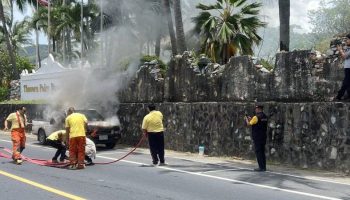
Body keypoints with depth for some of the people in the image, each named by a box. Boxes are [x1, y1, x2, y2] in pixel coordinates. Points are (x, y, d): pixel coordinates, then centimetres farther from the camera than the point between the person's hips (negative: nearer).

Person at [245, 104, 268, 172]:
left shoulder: (256, 117, -15)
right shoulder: (265, 117, 8)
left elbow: (249, 124, -7)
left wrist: (246, 119, 12)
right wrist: (251, 119, 24)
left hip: (257, 138, -7)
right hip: (263, 137, 7)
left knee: (258, 152, -3)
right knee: (262, 152, 13)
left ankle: (261, 167, -5)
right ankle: (263, 167, 15)